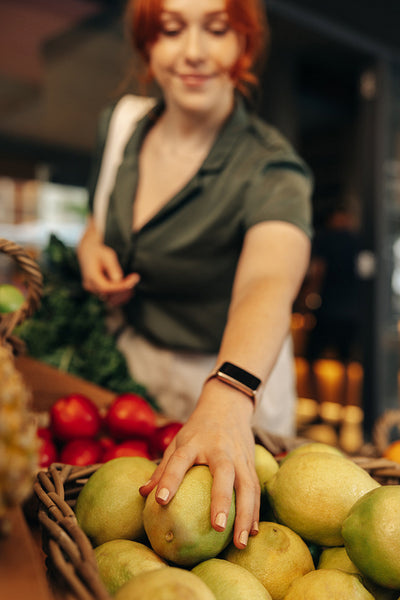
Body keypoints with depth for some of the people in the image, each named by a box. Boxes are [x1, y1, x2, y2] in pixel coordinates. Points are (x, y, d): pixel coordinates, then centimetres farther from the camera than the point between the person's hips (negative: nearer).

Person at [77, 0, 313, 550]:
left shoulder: (270, 170, -25)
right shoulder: (130, 129, -6)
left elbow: (269, 283, -45)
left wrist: (228, 397, -64)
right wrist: (91, 244, -10)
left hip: (229, 369, -5)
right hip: (135, 358, 5)